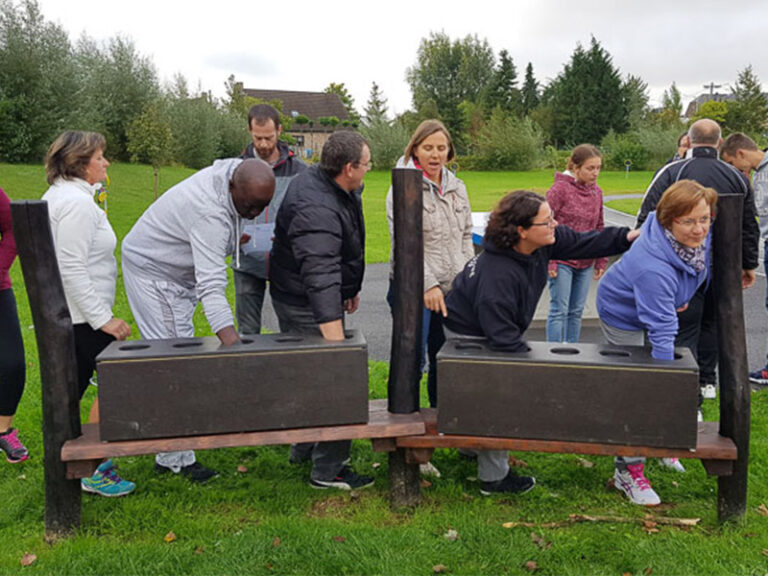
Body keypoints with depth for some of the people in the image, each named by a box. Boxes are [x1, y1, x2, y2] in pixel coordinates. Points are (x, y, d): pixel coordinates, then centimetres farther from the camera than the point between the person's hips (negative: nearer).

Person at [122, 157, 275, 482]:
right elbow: (212, 286, -45)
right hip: (154, 273, -10)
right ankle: (175, 458, -4)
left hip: (177, 272, 10)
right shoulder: (210, 214, -37)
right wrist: (230, 339, -52)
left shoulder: (233, 173, -9)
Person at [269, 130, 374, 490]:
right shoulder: (316, 211, -32)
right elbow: (321, 279, -41)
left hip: (298, 299, 11)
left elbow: (344, 249, 18)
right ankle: (328, 470, 6)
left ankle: (303, 448, 38)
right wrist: (336, 341, -46)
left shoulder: (332, 186, 3)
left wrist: (350, 288, 24)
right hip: (305, 306, -11)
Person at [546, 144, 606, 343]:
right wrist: (548, 260, -14)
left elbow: (599, 228, 15)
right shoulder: (560, 189, -12)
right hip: (562, 262, -6)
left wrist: (601, 260, 13)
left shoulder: (596, 192, 7)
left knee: (577, 312, 13)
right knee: (559, 311, -1)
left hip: (585, 263, 6)